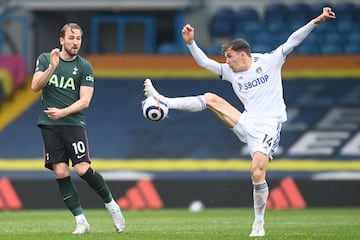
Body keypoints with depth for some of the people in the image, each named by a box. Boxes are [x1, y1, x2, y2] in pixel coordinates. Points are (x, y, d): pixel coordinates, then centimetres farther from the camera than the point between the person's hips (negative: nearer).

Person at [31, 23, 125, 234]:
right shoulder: (45, 59, 7)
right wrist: (52, 67, -16)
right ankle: (81, 222, -1)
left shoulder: (85, 67, 2)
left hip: (74, 123, -2)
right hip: (49, 125, 2)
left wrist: (63, 112, -18)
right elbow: (35, 87, -4)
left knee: (83, 169, -14)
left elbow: (85, 101, -4)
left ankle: (112, 205, 8)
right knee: (60, 172, -6)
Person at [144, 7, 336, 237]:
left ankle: (259, 224, -6)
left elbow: (293, 41, -7)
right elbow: (204, 62, 13)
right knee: (211, 99, -3)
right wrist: (190, 43, 1)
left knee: (257, 172, -18)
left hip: (268, 127, -5)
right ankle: (164, 102, -1)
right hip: (247, 123, 5)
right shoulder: (230, 72, 10)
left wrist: (316, 21, -15)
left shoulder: (269, 62, -2)